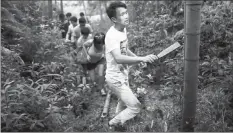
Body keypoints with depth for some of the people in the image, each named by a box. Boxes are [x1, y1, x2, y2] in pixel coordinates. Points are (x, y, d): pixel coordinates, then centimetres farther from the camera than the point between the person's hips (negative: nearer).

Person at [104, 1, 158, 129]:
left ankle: (118, 121, 53)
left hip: (123, 76, 9)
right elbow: (118, 58, -42)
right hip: (115, 79, -9)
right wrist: (142, 58, -46)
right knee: (135, 107, -3)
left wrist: (139, 58, 2)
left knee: (123, 102, 28)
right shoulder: (112, 35, -28)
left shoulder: (123, 29, 1)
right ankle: (113, 123, 20)